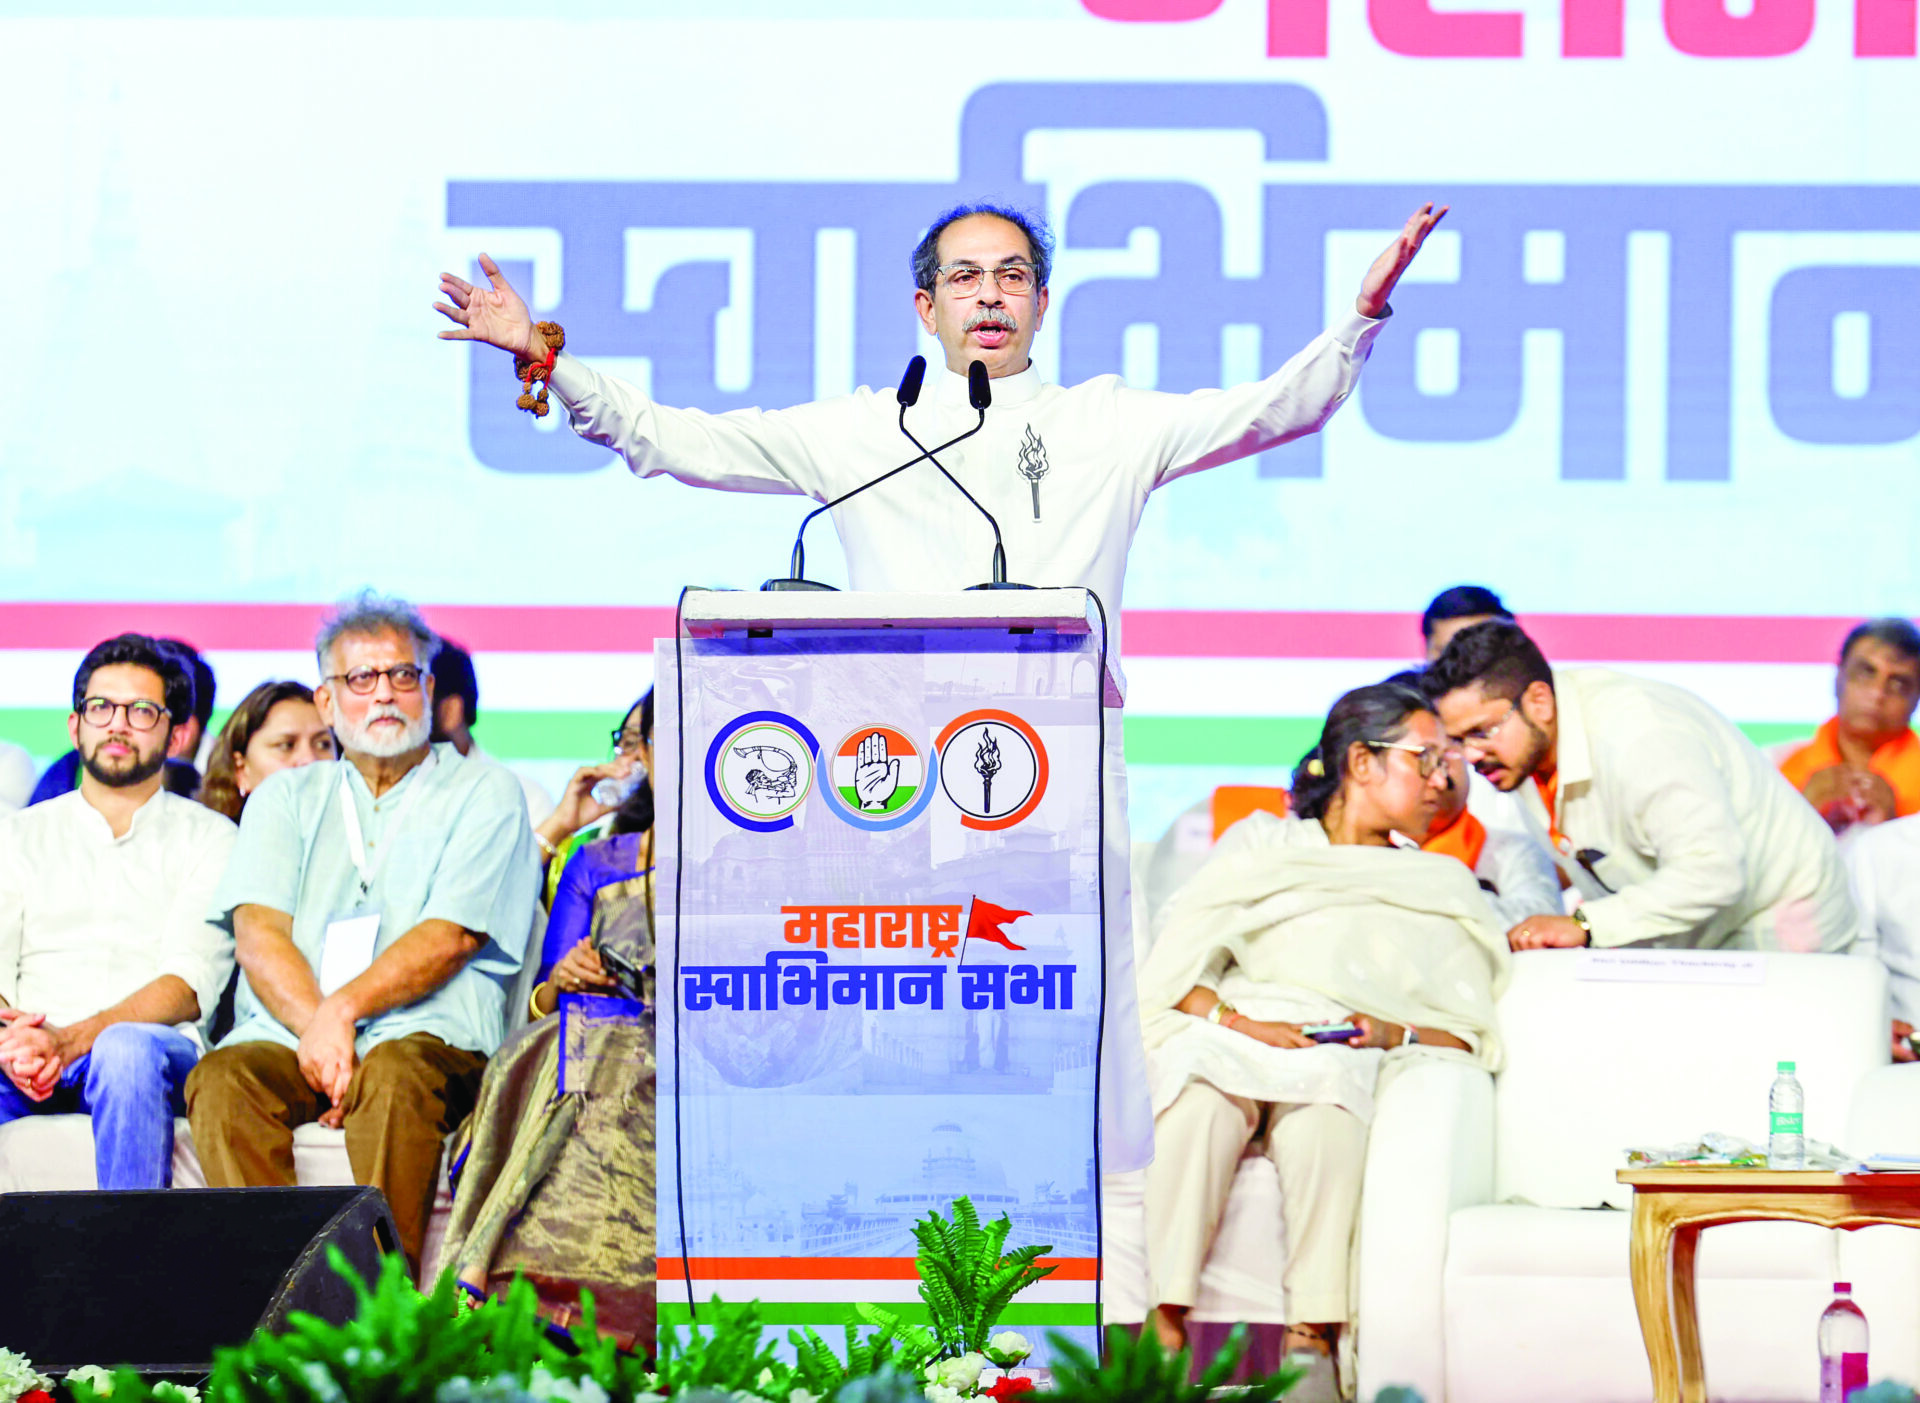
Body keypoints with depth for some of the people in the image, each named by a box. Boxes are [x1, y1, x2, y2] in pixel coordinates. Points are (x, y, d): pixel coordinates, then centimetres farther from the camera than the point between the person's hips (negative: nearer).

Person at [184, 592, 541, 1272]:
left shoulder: (485, 794, 13)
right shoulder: (287, 797, 22)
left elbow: (450, 937, -1)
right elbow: (258, 933, 7)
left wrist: (342, 1010, -16)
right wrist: (314, 1027, -13)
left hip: (425, 1036, -3)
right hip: (290, 1035, 3)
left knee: (396, 1074, -38)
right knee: (221, 1080, -30)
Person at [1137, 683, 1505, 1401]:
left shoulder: (1445, 889, 27)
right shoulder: (1261, 846, 21)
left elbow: (1468, 1037, 17)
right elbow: (1170, 970, 8)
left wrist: (1399, 1034, -4)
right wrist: (1241, 1022, -11)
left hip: (1347, 1065, 1)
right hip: (1230, 1039, -1)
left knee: (1324, 1113, -38)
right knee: (1203, 1101, -38)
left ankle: (1312, 1342, -44)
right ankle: (1165, 1332, -44)